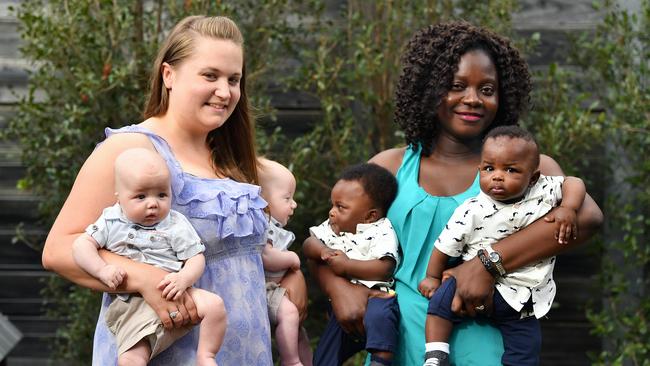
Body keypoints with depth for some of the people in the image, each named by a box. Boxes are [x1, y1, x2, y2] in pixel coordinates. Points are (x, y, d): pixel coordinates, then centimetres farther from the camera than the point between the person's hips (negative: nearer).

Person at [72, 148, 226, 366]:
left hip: (175, 297, 1)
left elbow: (196, 258, 1)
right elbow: (82, 244, 0)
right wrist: (102, 270, -16)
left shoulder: (176, 226, 2)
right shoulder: (111, 223, 4)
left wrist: (184, 279, -20)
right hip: (133, 306, -1)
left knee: (214, 305, -22)